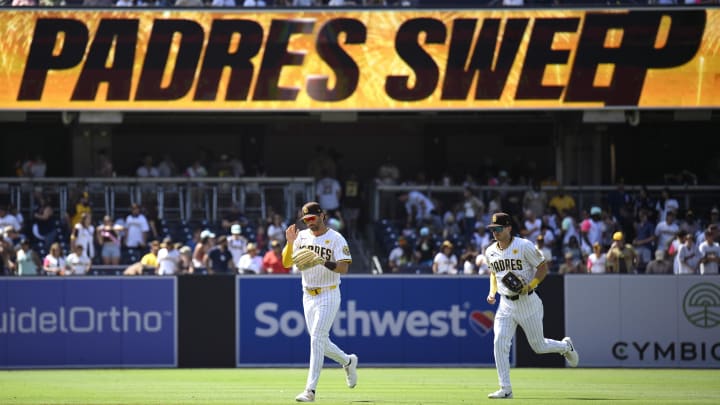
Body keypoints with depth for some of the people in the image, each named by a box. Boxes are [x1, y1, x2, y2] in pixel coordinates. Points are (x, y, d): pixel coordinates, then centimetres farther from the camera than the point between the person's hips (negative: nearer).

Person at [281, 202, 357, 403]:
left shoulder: (336, 238, -9)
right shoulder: (302, 237, 6)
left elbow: (344, 267, -19)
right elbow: (286, 263, 1)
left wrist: (323, 262, -34)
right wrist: (290, 242, -15)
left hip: (328, 296, -6)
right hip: (308, 296, 6)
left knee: (317, 339, -15)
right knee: (319, 342, 12)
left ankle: (310, 390, -16)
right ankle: (348, 361, 40)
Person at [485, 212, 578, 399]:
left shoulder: (524, 246, -12)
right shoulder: (490, 252, 5)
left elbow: (543, 267, -6)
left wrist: (530, 285, -20)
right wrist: (492, 292, 6)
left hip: (527, 302, -4)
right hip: (506, 305, 4)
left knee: (538, 346, 5)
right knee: (499, 343, -13)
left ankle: (565, 346, 39)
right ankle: (505, 389, -8)